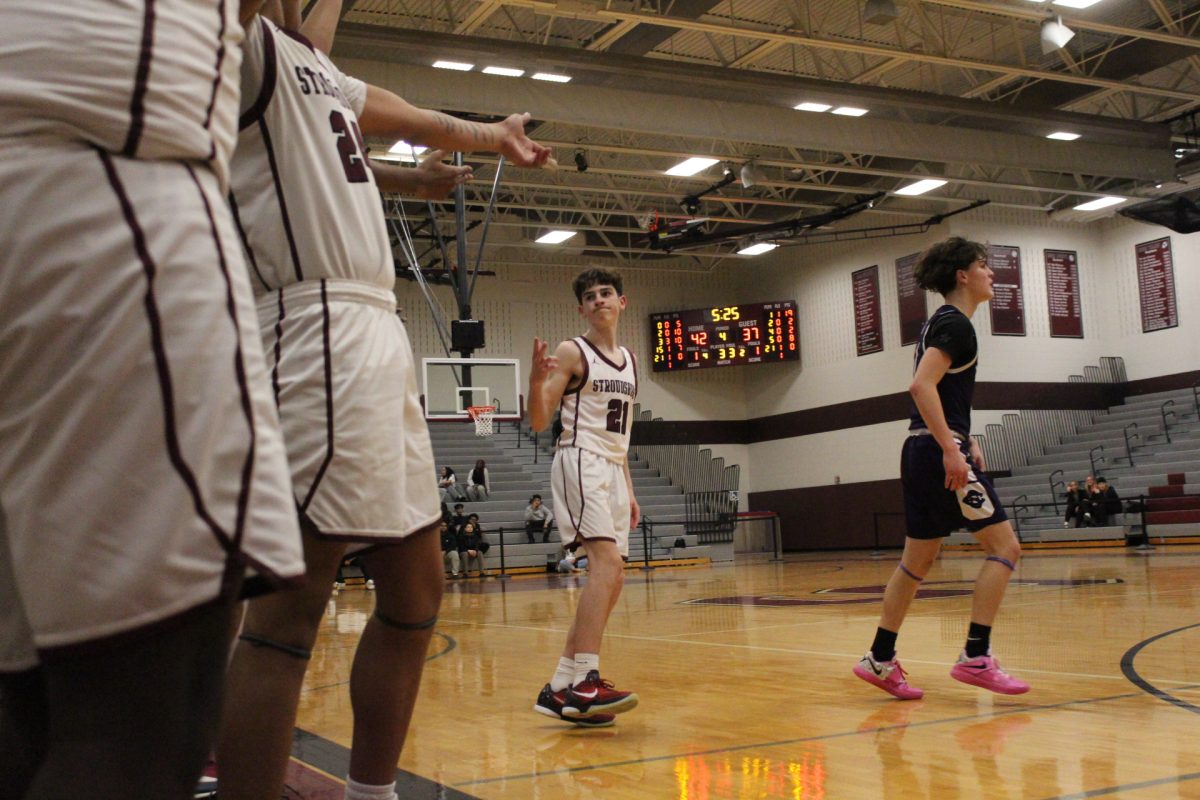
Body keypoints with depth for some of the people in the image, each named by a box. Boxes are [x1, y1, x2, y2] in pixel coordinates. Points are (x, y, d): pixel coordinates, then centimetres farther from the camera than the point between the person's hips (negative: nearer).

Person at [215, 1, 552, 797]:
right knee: (289, 610, -12)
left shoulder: (317, 68, 25)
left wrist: (493, 134, 55)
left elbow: (389, 112, 42)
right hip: (322, 335, -10)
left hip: (380, 336, 10)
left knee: (416, 587, 13)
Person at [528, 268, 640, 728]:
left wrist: (629, 491, 19)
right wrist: (536, 381, -27)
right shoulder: (571, 353, -3)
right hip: (580, 463, -8)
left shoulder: (629, 360, 18)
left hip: (613, 470, 8)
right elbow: (538, 422, -8)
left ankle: (561, 688, 7)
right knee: (607, 561, -25)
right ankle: (585, 681, -29)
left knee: (609, 580, 3)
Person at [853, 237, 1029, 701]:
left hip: (922, 453, 10)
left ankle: (880, 660, 15)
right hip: (939, 452, -10)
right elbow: (921, 385, -23)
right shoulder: (954, 324, -10)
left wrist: (966, 440, 18)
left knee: (917, 561, 12)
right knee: (1004, 546, -7)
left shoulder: (942, 323, 20)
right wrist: (952, 449, -24)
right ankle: (975, 657, -10)